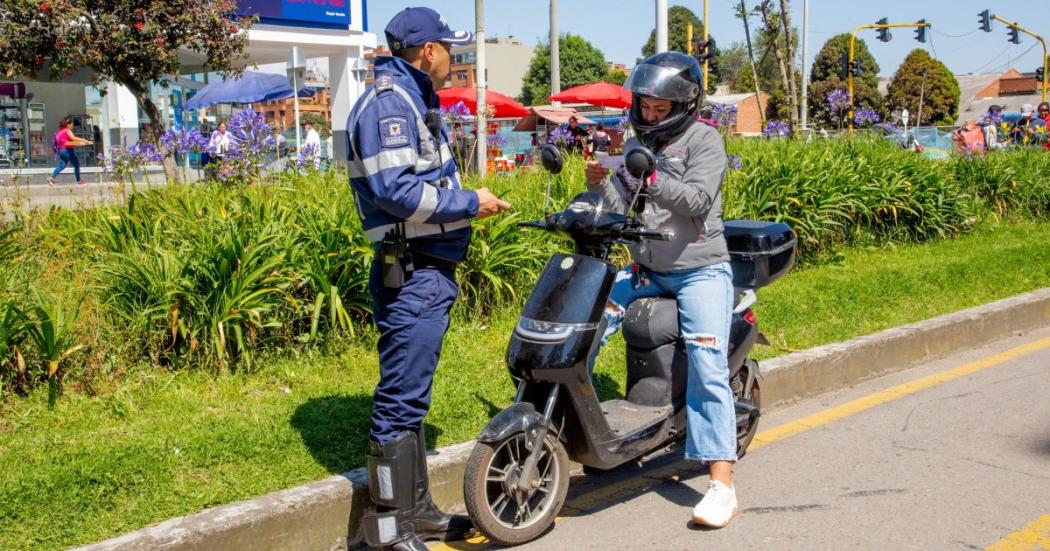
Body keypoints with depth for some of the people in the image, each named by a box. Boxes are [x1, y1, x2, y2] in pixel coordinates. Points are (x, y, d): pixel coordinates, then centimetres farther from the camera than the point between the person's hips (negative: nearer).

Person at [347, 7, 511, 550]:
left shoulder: (412, 101, 20)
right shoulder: (388, 102, -13)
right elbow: (395, 190, -23)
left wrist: (471, 201, 11)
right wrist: (469, 202, -15)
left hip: (427, 273, 11)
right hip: (411, 276, -11)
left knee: (410, 398, 16)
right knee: (400, 399, -4)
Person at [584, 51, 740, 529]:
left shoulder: (703, 139, -3)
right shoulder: (636, 145, 14)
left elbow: (699, 199, -17)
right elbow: (622, 211, 8)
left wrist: (652, 180, -30)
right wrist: (601, 185, -11)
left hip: (700, 269, -6)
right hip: (646, 270, 6)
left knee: (708, 367, -16)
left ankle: (722, 484, -16)